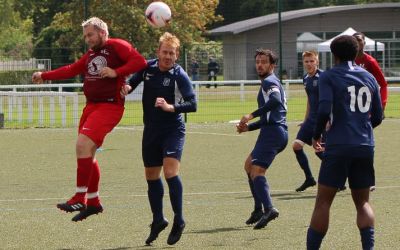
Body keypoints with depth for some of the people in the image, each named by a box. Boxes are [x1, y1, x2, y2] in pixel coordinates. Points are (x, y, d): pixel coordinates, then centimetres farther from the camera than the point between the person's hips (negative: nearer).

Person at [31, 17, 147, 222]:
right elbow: (72, 70, 26)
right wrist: (44, 76, 22)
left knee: (83, 144, -21)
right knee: (87, 153, 11)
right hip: (91, 105, 9)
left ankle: (80, 198, -18)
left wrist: (116, 72, -22)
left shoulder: (117, 46, -6)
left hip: (109, 106, -9)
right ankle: (93, 202, 23)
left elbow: (140, 62, -16)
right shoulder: (91, 54, 19)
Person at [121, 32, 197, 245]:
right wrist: (127, 87, -6)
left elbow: (192, 104, -18)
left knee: (170, 172, -22)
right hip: (151, 130, 6)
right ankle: (158, 220, 28)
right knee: (151, 176, 12)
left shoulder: (179, 75, -13)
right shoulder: (148, 67, 1)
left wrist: (170, 107, -32)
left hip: (173, 130, -6)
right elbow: (133, 81, 17)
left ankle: (178, 220, -11)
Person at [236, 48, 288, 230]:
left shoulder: (269, 82, -5)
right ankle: (258, 209, 23)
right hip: (277, 131, 10)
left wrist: (252, 115, -27)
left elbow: (276, 100, -28)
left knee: (256, 171, -20)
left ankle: (269, 209, -39)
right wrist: (248, 127, 22)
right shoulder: (270, 82, 26)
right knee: (249, 165, 24)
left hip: (273, 132, -10)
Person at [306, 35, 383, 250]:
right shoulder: (368, 78, 12)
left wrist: (316, 135, 2)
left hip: (338, 146, -4)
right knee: (362, 202, 13)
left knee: (323, 201, 1)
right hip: (365, 147, 4)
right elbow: (377, 117, 14)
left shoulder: (328, 77, -2)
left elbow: (324, 110, -14)